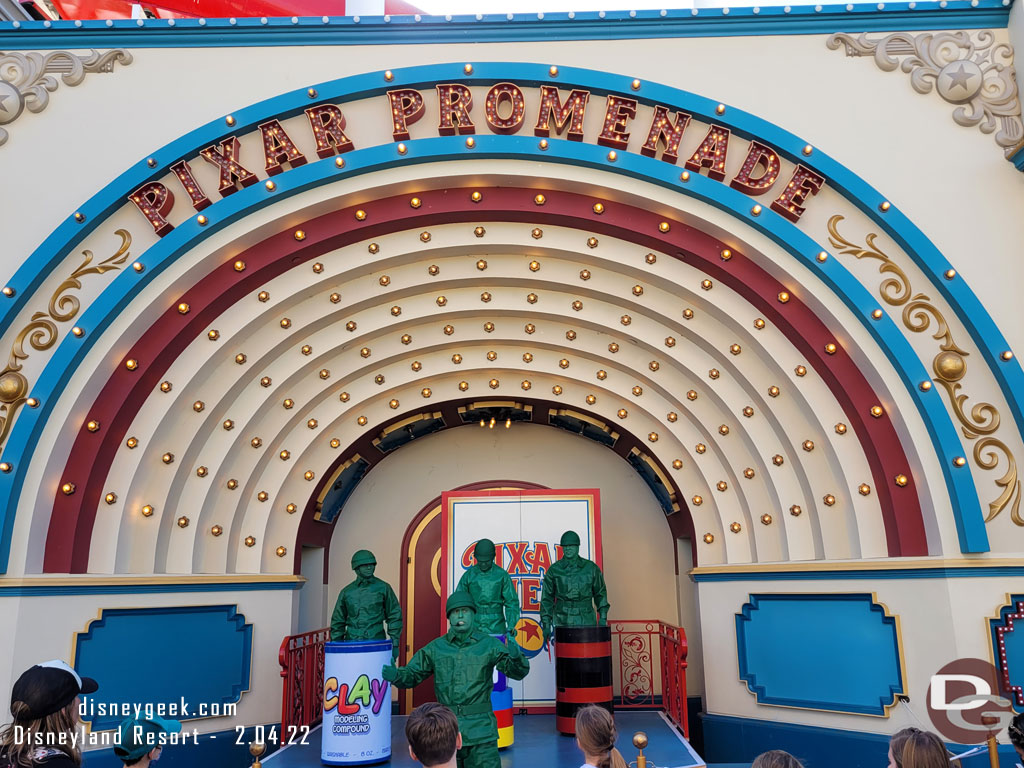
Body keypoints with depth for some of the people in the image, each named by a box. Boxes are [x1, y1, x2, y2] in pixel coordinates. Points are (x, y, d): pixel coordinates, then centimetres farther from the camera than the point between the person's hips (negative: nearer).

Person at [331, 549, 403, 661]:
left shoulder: (383, 588, 3)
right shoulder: (347, 592, 8)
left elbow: (395, 616, 4)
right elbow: (337, 621, 15)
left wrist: (395, 644, -1)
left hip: (376, 641, -2)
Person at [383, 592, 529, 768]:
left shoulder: (489, 645, -1)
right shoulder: (435, 648, 4)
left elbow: (518, 672, -5)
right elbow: (411, 674, 9)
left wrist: (515, 656, -27)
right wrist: (395, 675, -12)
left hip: (481, 730, -2)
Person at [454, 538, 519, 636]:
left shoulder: (502, 575, 0)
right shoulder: (468, 575, 2)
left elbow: (511, 602, 1)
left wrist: (511, 626, -8)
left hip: (496, 629, 0)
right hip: (474, 628, 1)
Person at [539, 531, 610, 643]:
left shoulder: (591, 568, 4)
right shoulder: (554, 569, 2)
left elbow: (600, 593, 14)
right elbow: (547, 598, 6)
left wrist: (603, 617, 6)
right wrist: (546, 624, 2)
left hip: (586, 621, 1)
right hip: (563, 622, -1)